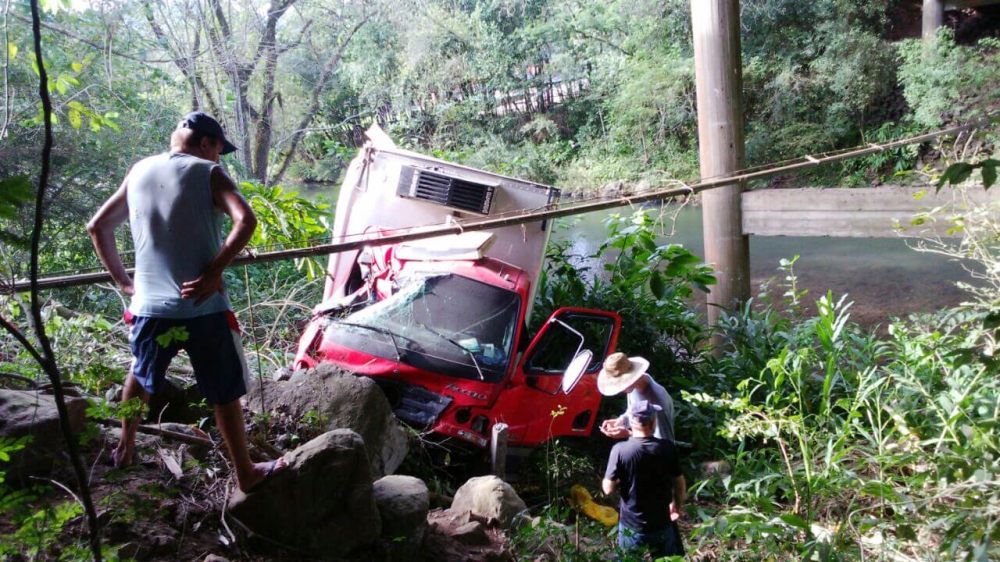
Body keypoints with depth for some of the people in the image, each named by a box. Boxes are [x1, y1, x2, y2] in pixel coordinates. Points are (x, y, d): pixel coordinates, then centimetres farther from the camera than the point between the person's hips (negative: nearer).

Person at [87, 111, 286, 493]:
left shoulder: (139, 171, 10)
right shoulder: (208, 172, -4)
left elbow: (97, 227, 16)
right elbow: (246, 221, -22)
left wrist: (122, 280, 19)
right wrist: (213, 273, -17)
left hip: (150, 304, 4)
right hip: (203, 306, -4)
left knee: (140, 375, 30)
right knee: (225, 392, 10)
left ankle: (125, 449, 45)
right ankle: (245, 473, 21)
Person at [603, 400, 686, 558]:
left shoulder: (620, 450, -18)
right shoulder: (667, 448, -12)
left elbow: (608, 488, -14)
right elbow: (680, 485, -1)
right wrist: (677, 506, 17)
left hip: (631, 527, -1)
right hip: (662, 524, 2)